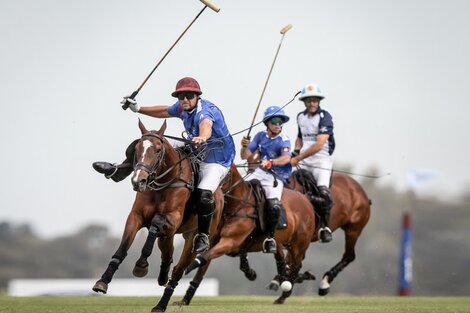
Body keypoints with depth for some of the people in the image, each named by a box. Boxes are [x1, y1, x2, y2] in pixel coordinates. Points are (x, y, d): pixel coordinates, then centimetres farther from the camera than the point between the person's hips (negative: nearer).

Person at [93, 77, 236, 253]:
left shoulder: (206, 110, -29)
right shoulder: (182, 107, -4)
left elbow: (206, 124, -55)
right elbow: (165, 111, 20)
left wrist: (203, 137, -78)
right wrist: (139, 109, 22)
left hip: (216, 161, -8)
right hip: (193, 152, 9)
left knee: (204, 195, -34)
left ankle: (203, 236, -17)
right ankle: (119, 171, 20)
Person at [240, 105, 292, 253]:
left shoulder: (283, 140, -9)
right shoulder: (260, 136, 4)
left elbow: (286, 158, -30)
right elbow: (245, 156, 5)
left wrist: (271, 162, -47)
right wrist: (244, 147, -17)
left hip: (277, 176, -5)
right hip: (261, 172, 5)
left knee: (273, 205, -25)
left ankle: (270, 238, -8)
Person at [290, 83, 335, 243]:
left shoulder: (325, 117, -10)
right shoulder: (301, 117, 13)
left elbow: (319, 144, -19)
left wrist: (298, 158, -20)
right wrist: (296, 151, 8)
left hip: (321, 159, -6)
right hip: (302, 160, 6)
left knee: (323, 192, -22)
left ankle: (324, 227, -6)